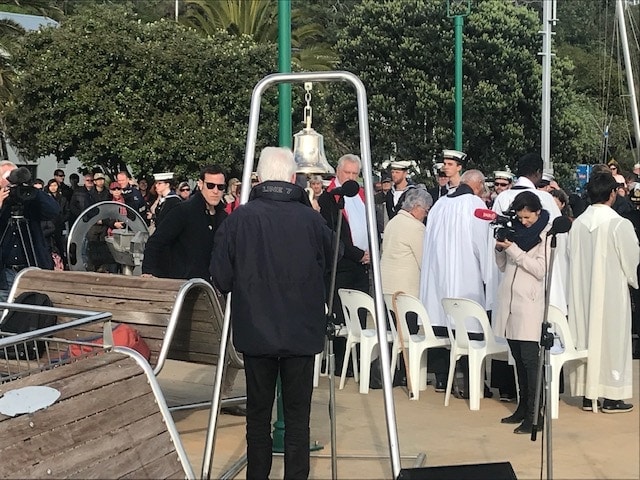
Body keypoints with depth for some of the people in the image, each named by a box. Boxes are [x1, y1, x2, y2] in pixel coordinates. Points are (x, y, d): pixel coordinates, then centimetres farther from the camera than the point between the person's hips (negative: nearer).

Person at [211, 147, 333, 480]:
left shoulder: (239, 219, -10)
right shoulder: (312, 220, -9)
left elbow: (220, 279, -5)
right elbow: (329, 266, 7)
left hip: (255, 331, 1)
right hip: (302, 333, 0)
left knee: (258, 414, 13)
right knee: (297, 415, 6)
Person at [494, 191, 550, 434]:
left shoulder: (547, 234, -4)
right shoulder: (516, 231, 14)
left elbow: (541, 270, -12)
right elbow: (503, 267, 18)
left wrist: (513, 249, -14)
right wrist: (500, 249, -1)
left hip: (530, 306, -6)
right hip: (510, 303, 6)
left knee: (530, 360, -7)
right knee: (518, 359, 11)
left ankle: (533, 416, -5)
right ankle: (522, 408, 19)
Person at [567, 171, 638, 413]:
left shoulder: (578, 223, -1)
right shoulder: (620, 224, -15)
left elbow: (573, 258, 7)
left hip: (582, 292, 5)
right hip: (611, 292, -5)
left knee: (586, 336, 11)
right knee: (611, 338, 4)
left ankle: (588, 395, 17)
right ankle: (612, 397, 8)